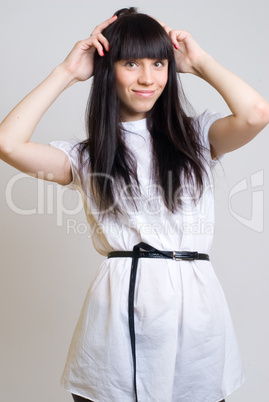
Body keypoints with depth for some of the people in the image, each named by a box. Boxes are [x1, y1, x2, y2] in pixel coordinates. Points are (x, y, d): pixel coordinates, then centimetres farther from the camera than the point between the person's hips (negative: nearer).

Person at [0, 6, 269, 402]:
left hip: (194, 307, 1)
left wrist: (200, 62, 3)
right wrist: (67, 72, 1)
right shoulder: (87, 157, 7)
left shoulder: (196, 135, 8)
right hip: (118, 309, 0)